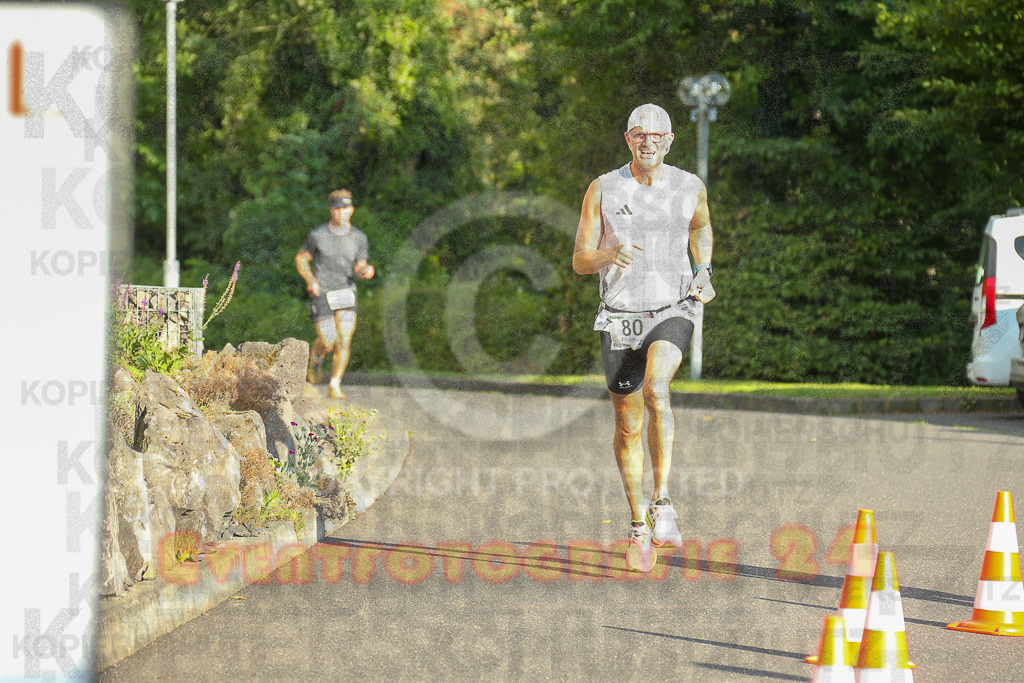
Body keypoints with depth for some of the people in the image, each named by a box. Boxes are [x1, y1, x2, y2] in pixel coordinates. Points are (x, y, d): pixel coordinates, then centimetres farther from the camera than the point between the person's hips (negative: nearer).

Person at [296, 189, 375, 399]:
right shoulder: (317, 235, -8)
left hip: (346, 294, 2)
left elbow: (359, 268, 4)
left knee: (344, 342, -11)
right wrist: (311, 281, -11)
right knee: (328, 343, -6)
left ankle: (335, 387, -4)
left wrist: (366, 271, -21)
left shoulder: (359, 237, -1)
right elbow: (301, 259, 5)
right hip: (322, 295, -2)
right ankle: (315, 358, 30)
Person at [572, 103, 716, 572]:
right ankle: (639, 526, 22)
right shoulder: (603, 190, -1)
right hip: (620, 317, 1)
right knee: (628, 426, 6)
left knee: (656, 391, -30)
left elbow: (702, 229, 24)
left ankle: (662, 504, -26)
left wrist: (704, 276, 6)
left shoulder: (690, 189, 2)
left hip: (672, 311, -1)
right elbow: (580, 261, -1)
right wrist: (609, 256, -23)